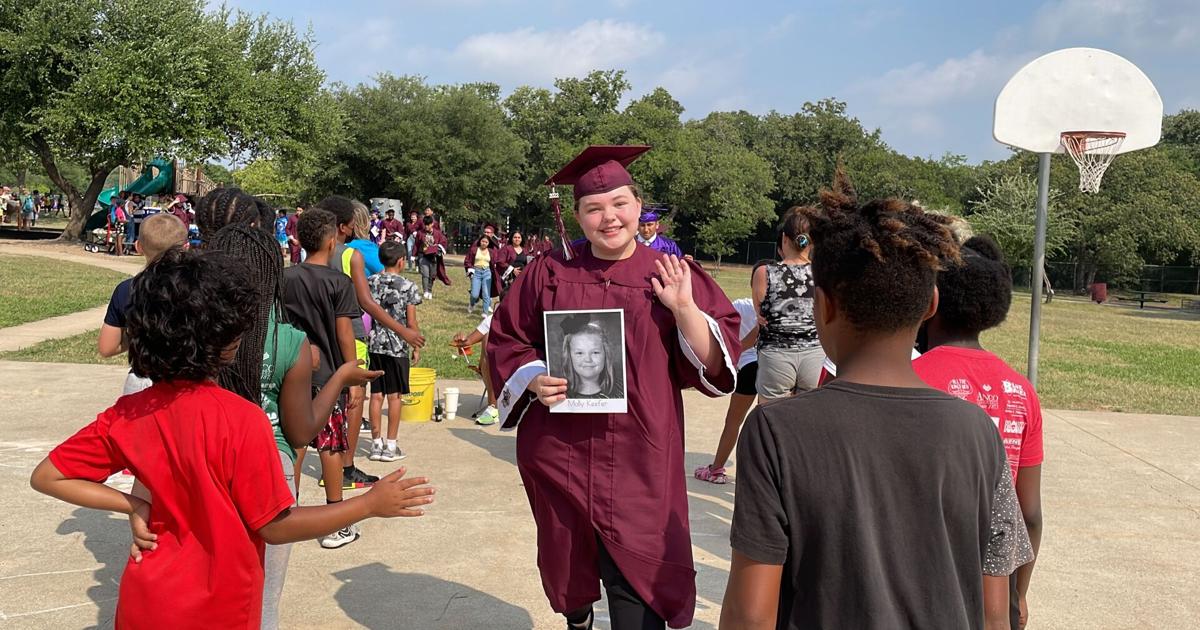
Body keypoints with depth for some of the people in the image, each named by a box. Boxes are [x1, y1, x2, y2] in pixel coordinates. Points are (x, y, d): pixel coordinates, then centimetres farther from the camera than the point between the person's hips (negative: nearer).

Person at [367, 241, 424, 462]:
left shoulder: (370, 282, 2)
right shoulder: (408, 286, -7)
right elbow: (411, 323, -6)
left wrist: (369, 338, 16)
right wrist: (417, 347, 4)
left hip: (374, 345, 4)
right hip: (397, 347, -4)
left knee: (376, 395, 9)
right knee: (395, 396, 4)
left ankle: (376, 443, 15)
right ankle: (391, 446, 9)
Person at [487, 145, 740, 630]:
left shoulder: (671, 278, -1)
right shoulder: (549, 273, 0)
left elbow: (715, 365, -3)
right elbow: (506, 339, 7)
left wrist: (684, 308, -18)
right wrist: (534, 380, -11)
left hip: (639, 459, -2)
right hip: (559, 455, 2)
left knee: (636, 588, -5)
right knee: (567, 557, 21)